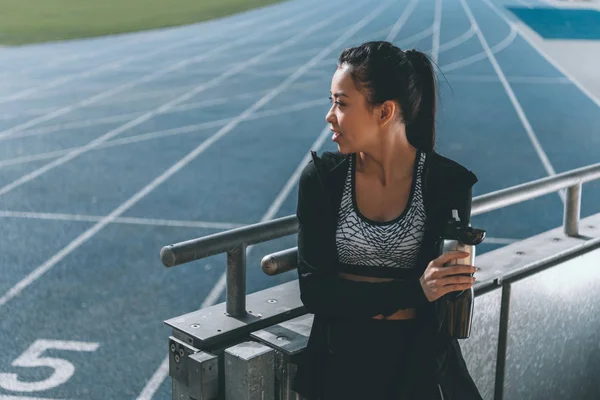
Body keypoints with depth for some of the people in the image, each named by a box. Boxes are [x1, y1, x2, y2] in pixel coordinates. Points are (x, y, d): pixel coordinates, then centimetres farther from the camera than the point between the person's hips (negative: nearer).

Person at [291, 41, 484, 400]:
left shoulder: (449, 182, -11)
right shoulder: (321, 178, -9)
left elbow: (446, 291, -7)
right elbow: (315, 291, -13)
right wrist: (414, 291, -24)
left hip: (419, 360, -1)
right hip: (341, 358, 1)